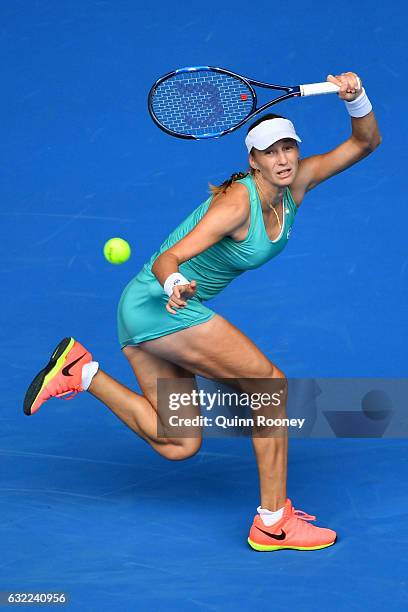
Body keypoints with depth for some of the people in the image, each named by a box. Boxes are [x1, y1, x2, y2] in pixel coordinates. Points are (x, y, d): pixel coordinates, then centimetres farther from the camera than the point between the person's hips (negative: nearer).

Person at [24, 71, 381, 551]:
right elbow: (166, 260, -27)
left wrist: (356, 98, -15)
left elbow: (364, 142, 5)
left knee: (177, 445, 7)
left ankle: (81, 372, 7)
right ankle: (273, 523, -6)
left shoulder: (295, 185, 2)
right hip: (158, 303, -9)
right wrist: (173, 284, -49)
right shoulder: (237, 202, -22)